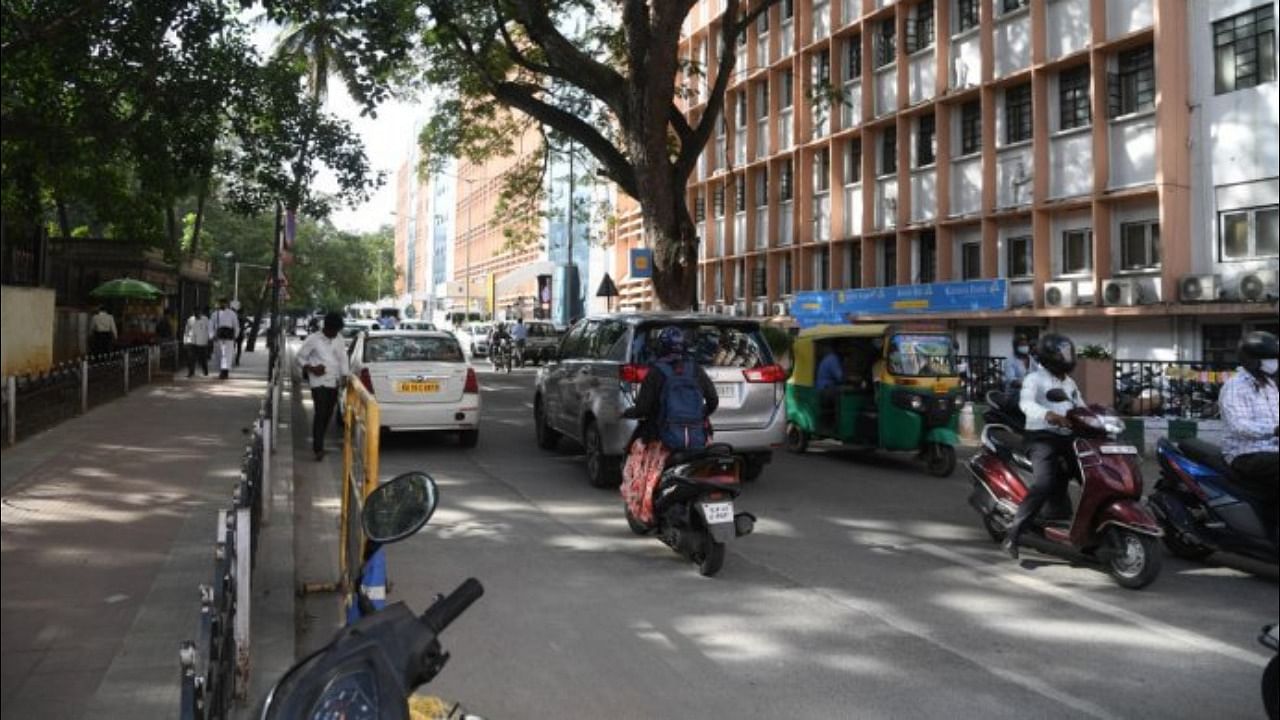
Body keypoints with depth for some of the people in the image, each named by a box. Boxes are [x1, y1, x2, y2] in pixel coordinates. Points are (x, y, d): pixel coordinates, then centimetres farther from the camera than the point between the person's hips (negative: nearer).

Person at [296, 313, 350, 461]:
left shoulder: (339, 339, 7)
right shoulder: (313, 339, -6)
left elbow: (343, 358, 11)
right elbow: (300, 357, 0)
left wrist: (345, 376, 0)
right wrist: (312, 368, -15)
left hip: (334, 382, 5)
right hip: (318, 382, -5)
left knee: (328, 414, 10)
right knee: (321, 413, -14)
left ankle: (318, 444, 26)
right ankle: (318, 448, -14)